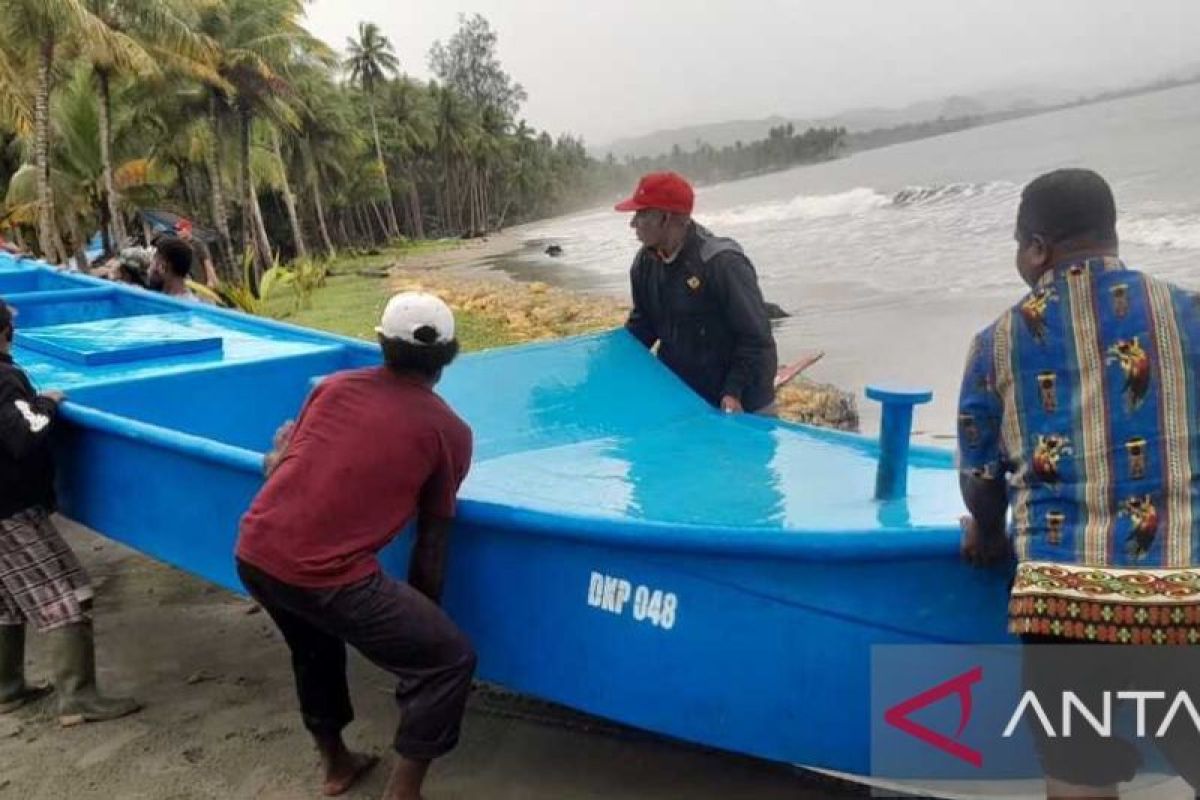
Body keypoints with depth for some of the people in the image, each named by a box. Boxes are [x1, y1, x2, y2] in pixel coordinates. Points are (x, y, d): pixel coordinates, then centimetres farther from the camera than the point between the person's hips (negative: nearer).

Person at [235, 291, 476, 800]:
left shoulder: (334, 386, 13)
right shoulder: (449, 430, 4)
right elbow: (432, 543, 7)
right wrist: (419, 612, 20)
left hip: (252, 553, 7)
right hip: (326, 575, -6)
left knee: (313, 644, 35)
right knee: (449, 660, 8)